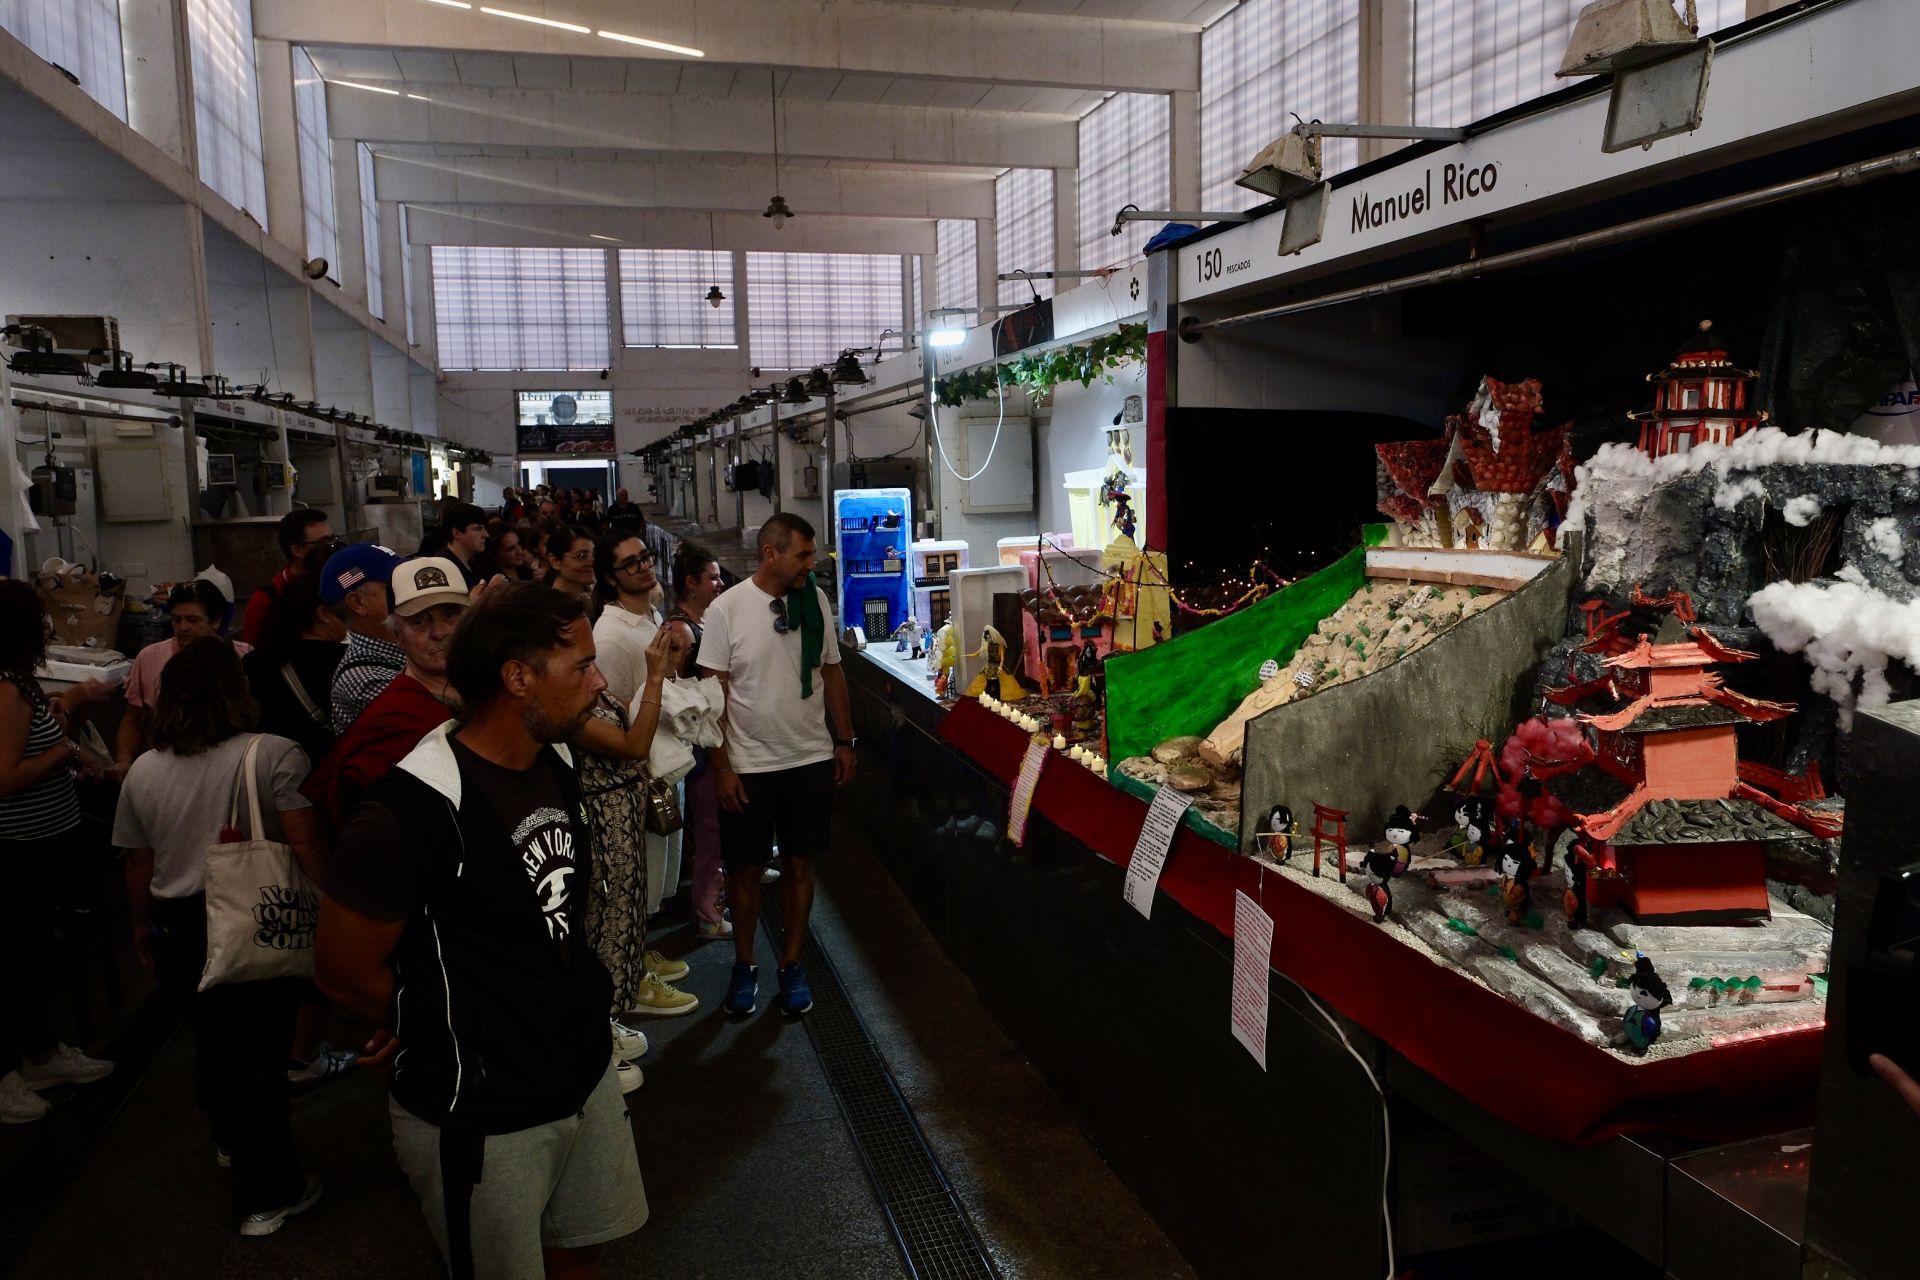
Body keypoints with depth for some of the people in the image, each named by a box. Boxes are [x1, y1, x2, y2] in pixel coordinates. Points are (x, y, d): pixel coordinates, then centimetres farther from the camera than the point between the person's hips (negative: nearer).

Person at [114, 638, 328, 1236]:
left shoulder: (142, 771, 1)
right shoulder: (273, 755, -15)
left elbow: (139, 862, 9)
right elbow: (305, 842, -19)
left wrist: (141, 926, 24)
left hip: (177, 927, 5)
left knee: (211, 1036, 26)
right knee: (260, 1052, 5)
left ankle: (229, 1140, 48)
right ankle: (267, 1196, 14)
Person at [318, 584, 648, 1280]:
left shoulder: (558, 762, -2)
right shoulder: (413, 806, -27)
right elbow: (347, 972, -17)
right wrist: (439, 1037, -1)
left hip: (586, 1077, 7)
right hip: (484, 1118, -6)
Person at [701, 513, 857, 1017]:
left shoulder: (816, 600, -1)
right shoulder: (726, 609, -12)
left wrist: (844, 741, 9)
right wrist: (721, 767, -11)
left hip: (811, 759, 3)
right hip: (748, 765, -3)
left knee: (800, 863, 11)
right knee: (745, 868, 9)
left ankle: (791, 963, 27)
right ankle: (744, 964, 29)